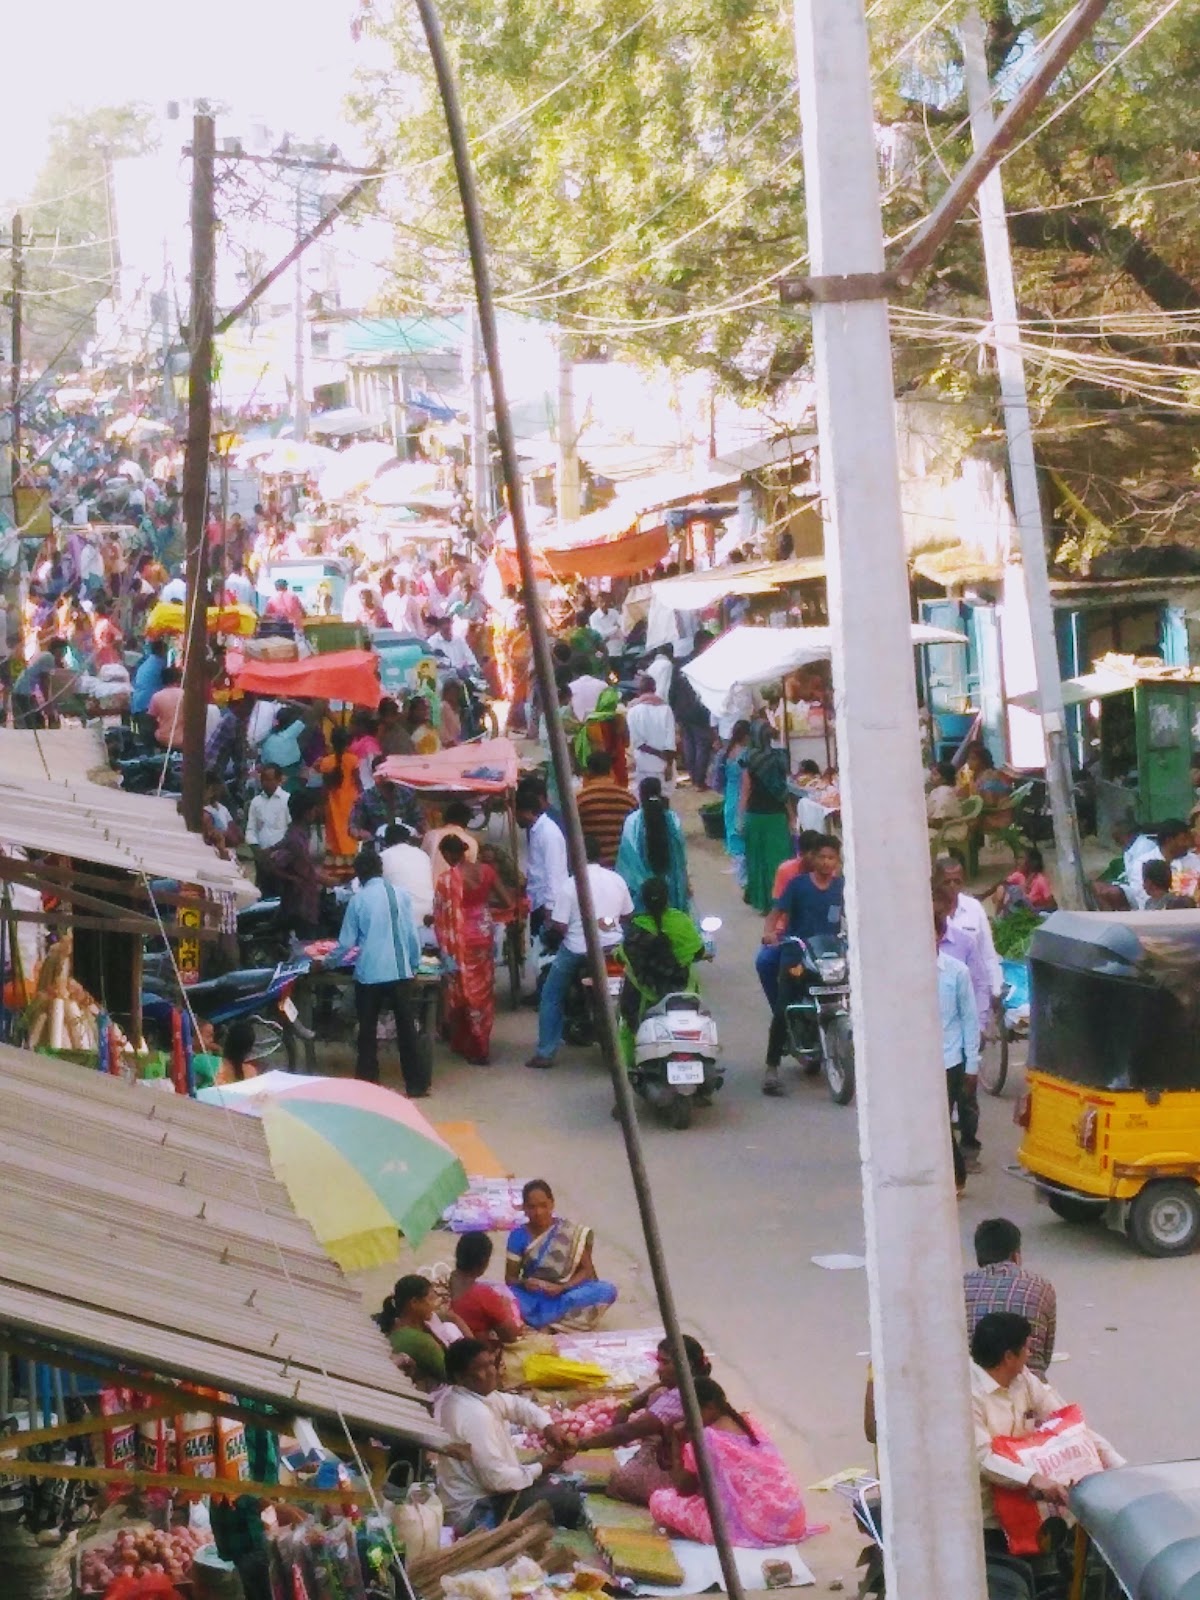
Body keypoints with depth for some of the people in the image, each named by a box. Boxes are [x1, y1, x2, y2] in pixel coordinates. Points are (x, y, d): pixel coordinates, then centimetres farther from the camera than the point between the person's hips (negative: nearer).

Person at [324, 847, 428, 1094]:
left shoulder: (358, 899, -4)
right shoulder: (400, 895, 0)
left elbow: (347, 941, 2)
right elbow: (412, 934, 3)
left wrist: (328, 961, 20)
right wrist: (415, 963, 18)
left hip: (369, 973, -2)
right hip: (399, 971, 2)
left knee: (368, 1030, 9)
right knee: (406, 1027, 6)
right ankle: (417, 1085, 8)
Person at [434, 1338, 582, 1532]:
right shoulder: (474, 1414, -29)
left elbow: (515, 1404, 13)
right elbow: (498, 1479, -29)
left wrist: (547, 1425, -5)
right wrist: (540, 1468, -13)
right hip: (478, 1511, -10)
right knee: (569, 1501, -8)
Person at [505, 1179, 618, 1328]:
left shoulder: (571, 1232, 0)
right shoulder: (519, 1236, 0)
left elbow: (587, 1269, 0)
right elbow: (510, 1277, 2)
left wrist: (562, 1287, -18)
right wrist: (524, 1283, -21)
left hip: (565, 1295, 2)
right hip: (531, 1297, -2)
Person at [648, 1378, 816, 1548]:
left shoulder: (705, 1439, -7)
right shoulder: (750, 1426, 16)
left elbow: (683, 1488, 5)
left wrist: (677, 1443, 11)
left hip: (750, 1526, -8)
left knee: (659, 1501, 1)